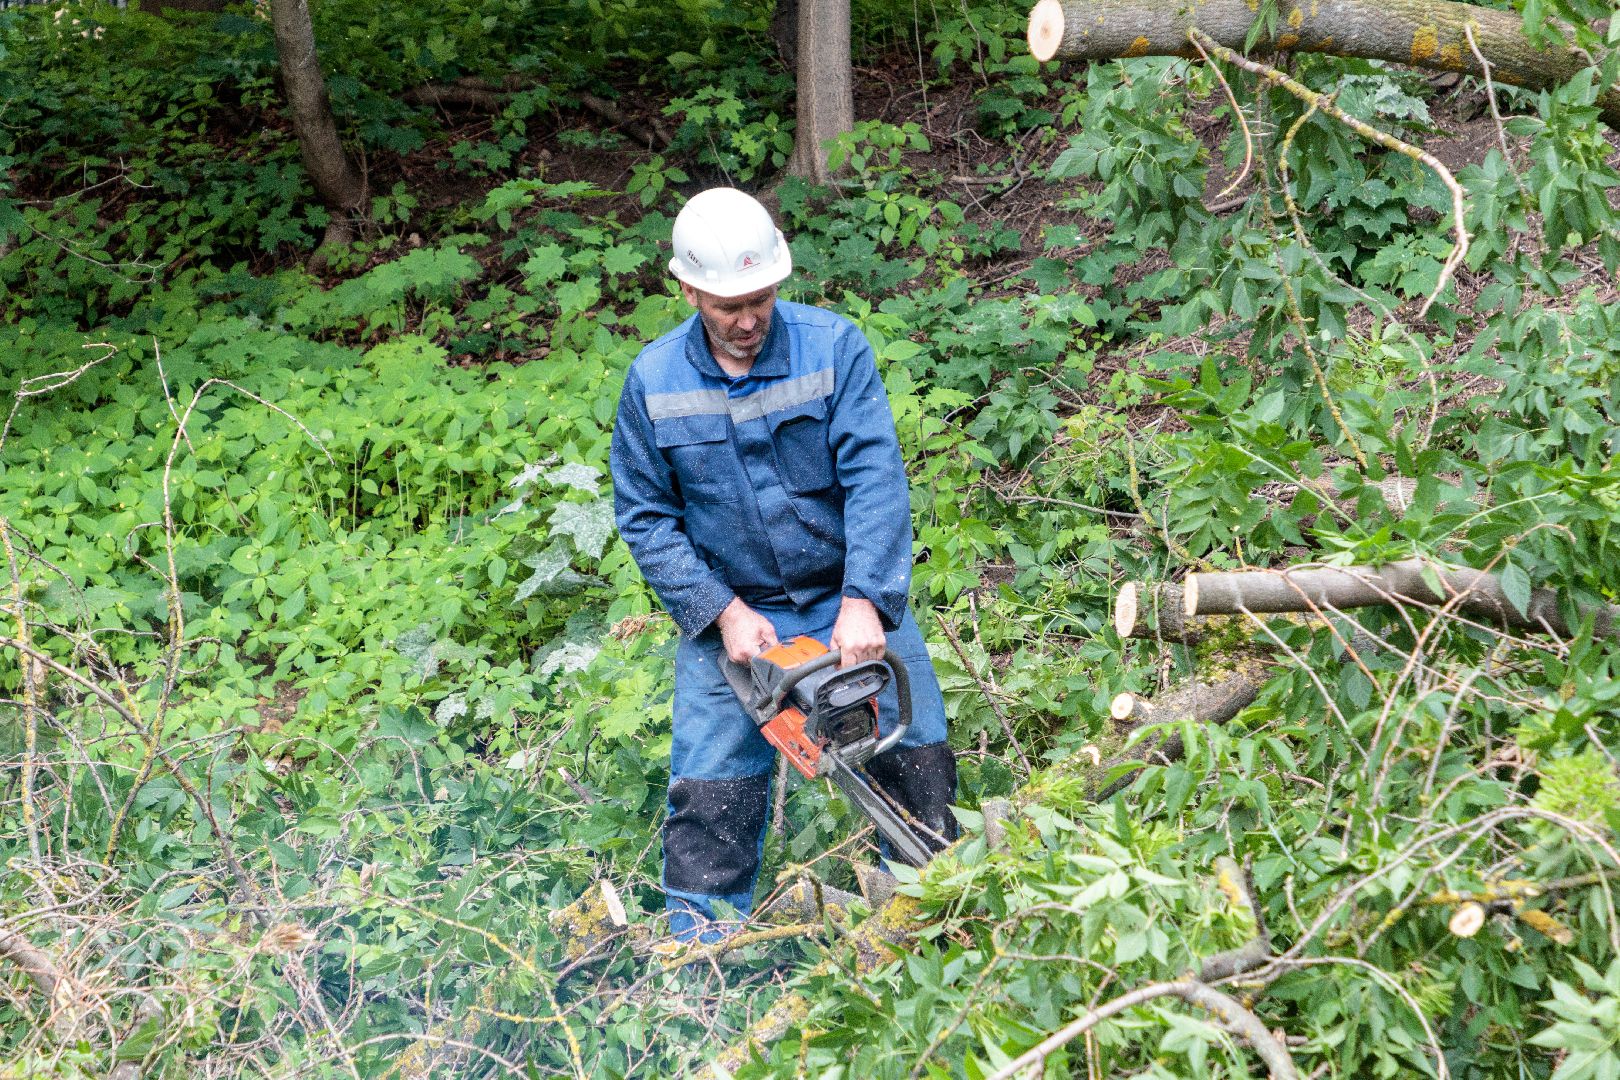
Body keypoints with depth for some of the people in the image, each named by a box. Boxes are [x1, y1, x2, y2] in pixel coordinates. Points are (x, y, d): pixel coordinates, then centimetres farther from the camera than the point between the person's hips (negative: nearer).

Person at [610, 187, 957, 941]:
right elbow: (645, 517, -1)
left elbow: (875, 478, -16)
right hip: (728, 612, 0)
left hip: (851, 597, 0)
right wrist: (722, 612, -12)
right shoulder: (653, 382, -6)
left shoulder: (833, 347, -10)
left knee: (916, 757, 3)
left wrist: (864, 602, -27)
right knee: (710, 798, -4)